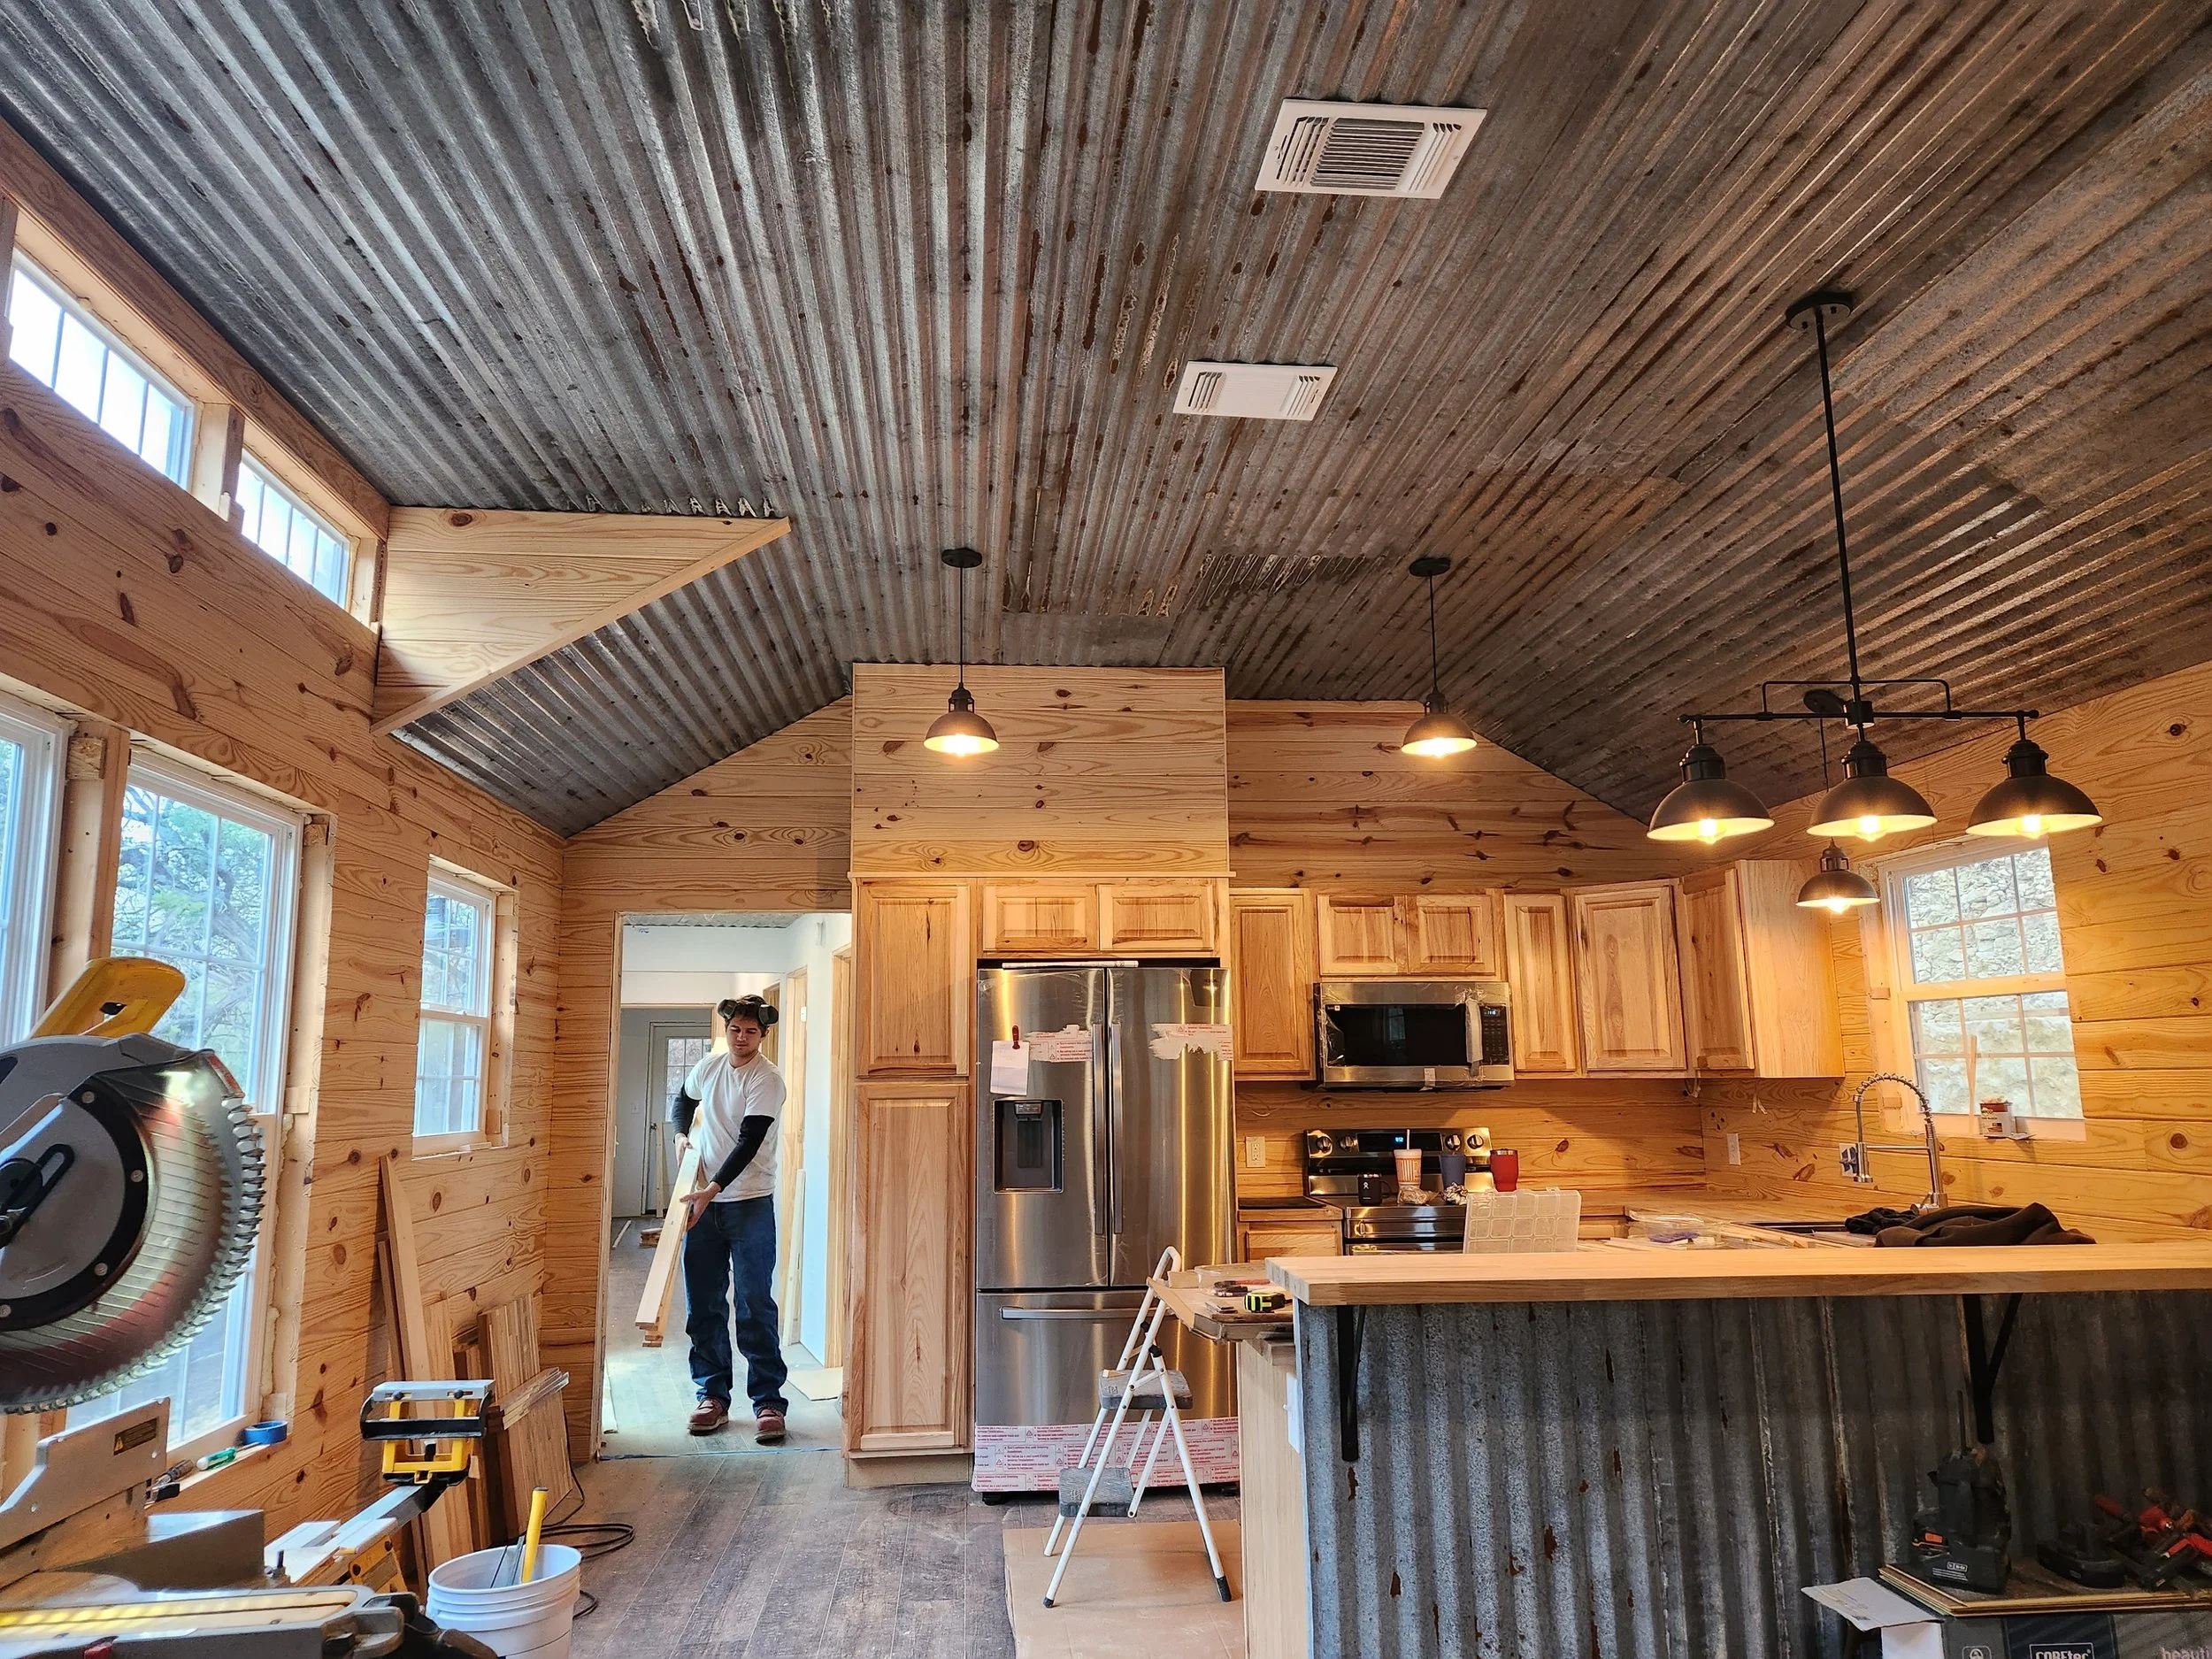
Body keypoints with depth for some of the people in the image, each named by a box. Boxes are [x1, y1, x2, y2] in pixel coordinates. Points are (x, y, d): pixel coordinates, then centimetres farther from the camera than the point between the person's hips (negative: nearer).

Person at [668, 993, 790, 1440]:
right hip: (703, 1202, 5)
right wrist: (683, 1136, 12)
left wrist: (712, 1190, -26)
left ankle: (768, 1400, 1)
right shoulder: (708, 1067, 7)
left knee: (755, 1306, -5)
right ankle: (712, 1395, 19)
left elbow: (749, 1143, -19)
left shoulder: (768, 1080, -11)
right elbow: (682, 1101, 29)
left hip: (750, 1203, -5)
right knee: (703, 1304, 9)